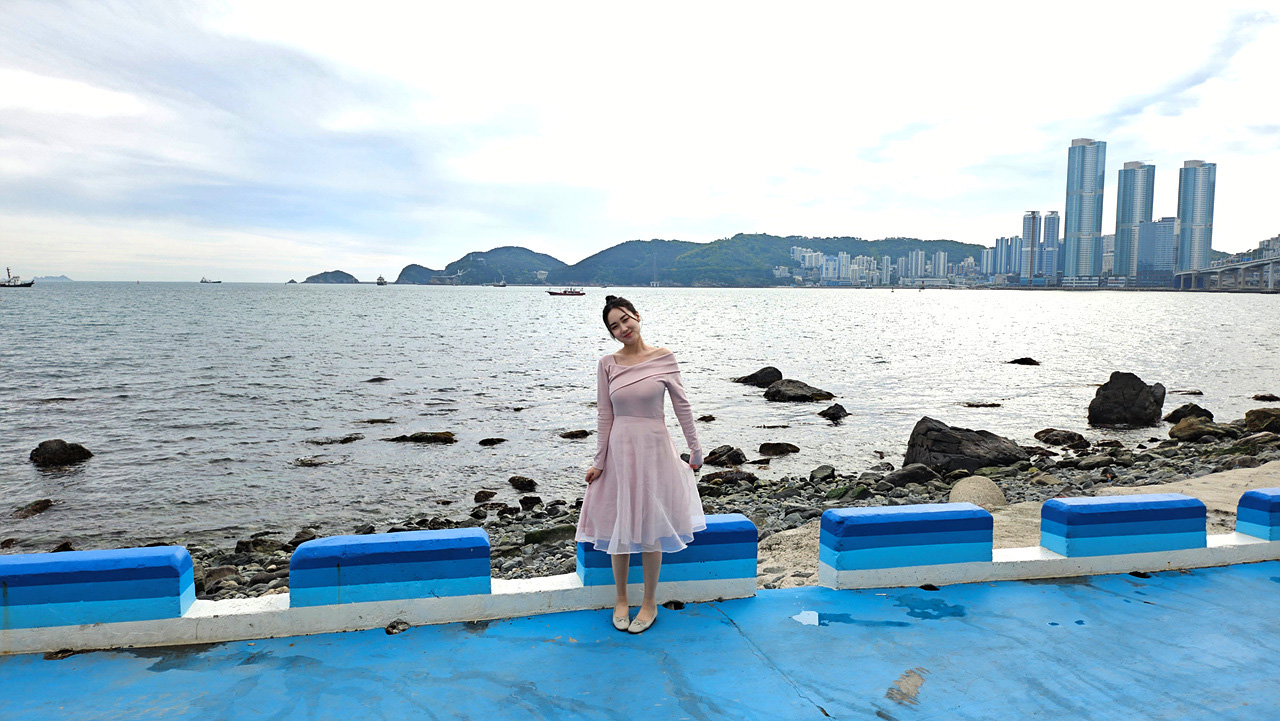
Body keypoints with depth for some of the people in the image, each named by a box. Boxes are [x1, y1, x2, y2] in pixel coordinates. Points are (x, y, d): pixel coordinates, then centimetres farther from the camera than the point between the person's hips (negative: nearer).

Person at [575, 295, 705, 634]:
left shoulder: (664, 358, -4)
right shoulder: (607, 364, 0)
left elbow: (682, 405, 1)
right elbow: (605, 416, 2)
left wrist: (695, 449, 4)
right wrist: (599, 462, 2)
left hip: (654, 448, -1)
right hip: (619, 450, 2)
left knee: (650, 527, 7)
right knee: (618, 525, 10)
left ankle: (650, 602, 23)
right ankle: (621, 599, 28)